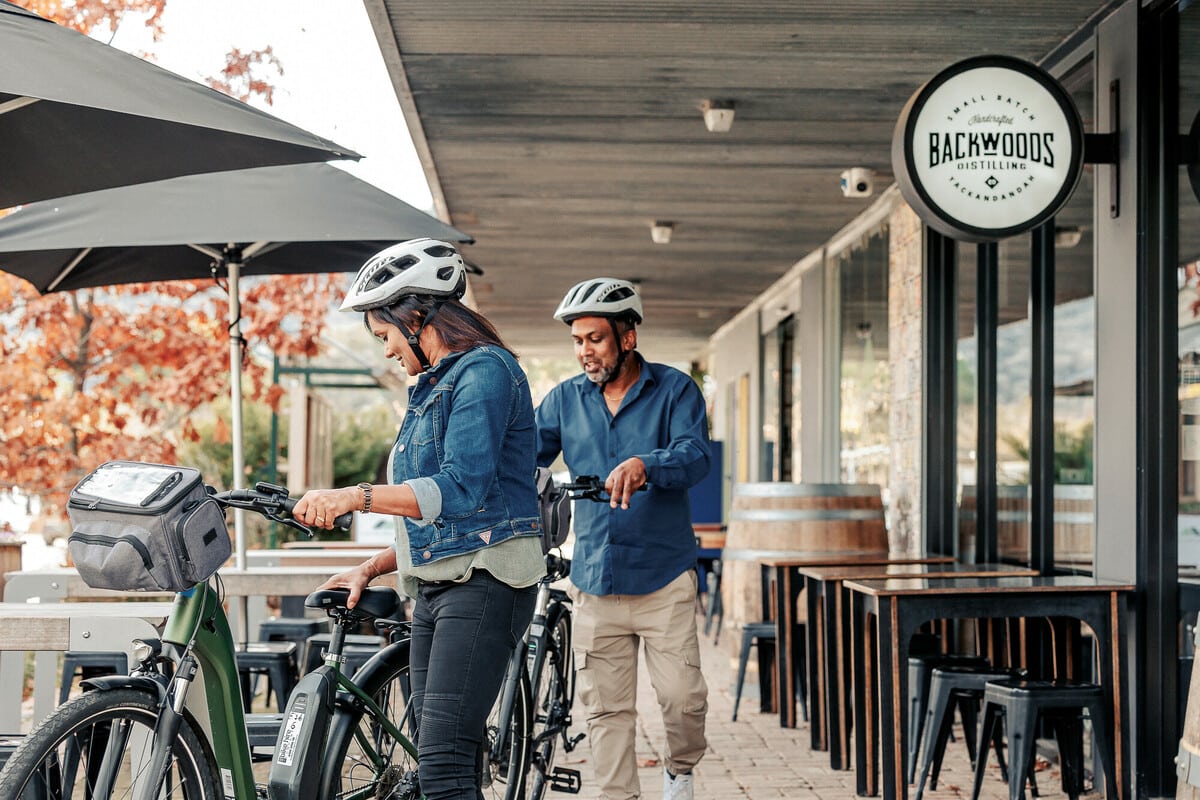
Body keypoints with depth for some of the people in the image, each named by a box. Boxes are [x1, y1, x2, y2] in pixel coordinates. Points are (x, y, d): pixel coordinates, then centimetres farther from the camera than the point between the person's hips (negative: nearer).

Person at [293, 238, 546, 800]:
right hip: (435, 586, 10)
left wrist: (355, 496, -26)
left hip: (483, 583, -10)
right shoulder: (433, 387, 22)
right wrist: (369, 569, 15)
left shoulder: (484, 369, -8)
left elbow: (462, 488, -21)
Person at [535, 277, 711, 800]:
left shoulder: (675, 391, -1)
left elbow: (694, 456, -17)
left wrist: (644, 465, -37)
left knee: (682, 696, -6)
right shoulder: (564, 399, 9)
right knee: (605, 708, 4)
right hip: (595, 579, 3)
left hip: (664, 577, -3)